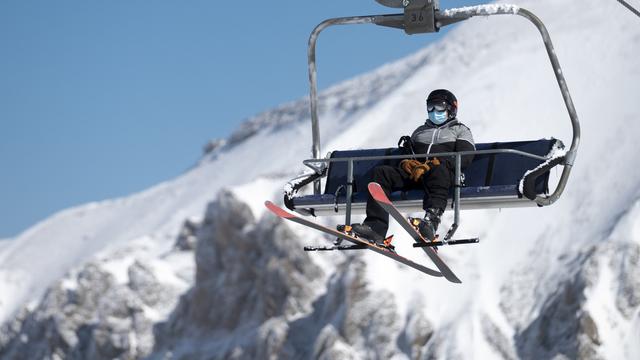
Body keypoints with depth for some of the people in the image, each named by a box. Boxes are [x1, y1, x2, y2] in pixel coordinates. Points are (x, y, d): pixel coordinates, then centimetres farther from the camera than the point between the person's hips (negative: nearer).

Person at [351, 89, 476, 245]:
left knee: (439, 171, -43)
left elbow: (465, 157, 1)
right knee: (380, 172, -20)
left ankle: (431, 222, -66)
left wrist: (436, 163, -14)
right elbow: (406, 153, 29)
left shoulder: (460, 130, 19)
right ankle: (376, 227, -36)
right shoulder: (420, 131, 36)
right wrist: (405, 162, 1)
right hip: (414, 173, 5)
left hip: (446, 171, -5)